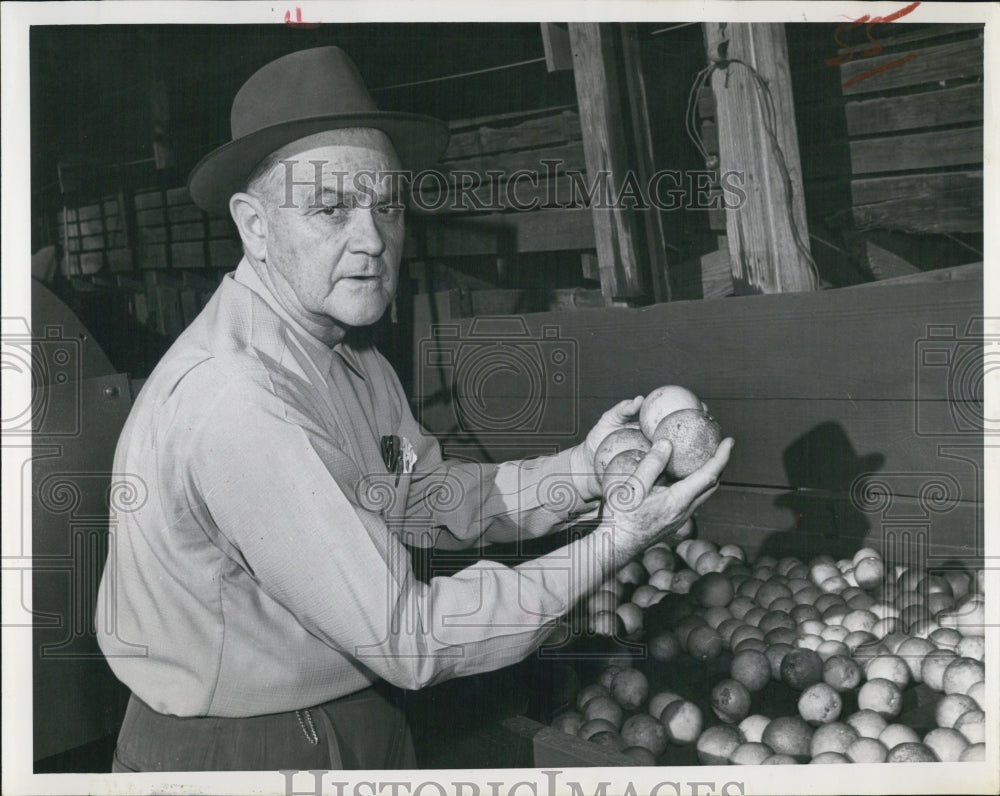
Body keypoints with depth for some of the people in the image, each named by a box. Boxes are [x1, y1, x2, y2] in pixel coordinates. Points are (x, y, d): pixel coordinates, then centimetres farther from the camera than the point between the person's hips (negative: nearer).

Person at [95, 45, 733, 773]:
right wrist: (616, 543, -24)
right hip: (239, 750, -8)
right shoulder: (235, 399, -31)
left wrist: (577, 471, -10)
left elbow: (433, 500, 4)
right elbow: (410, 640, -28)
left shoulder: (349, 352, -1)